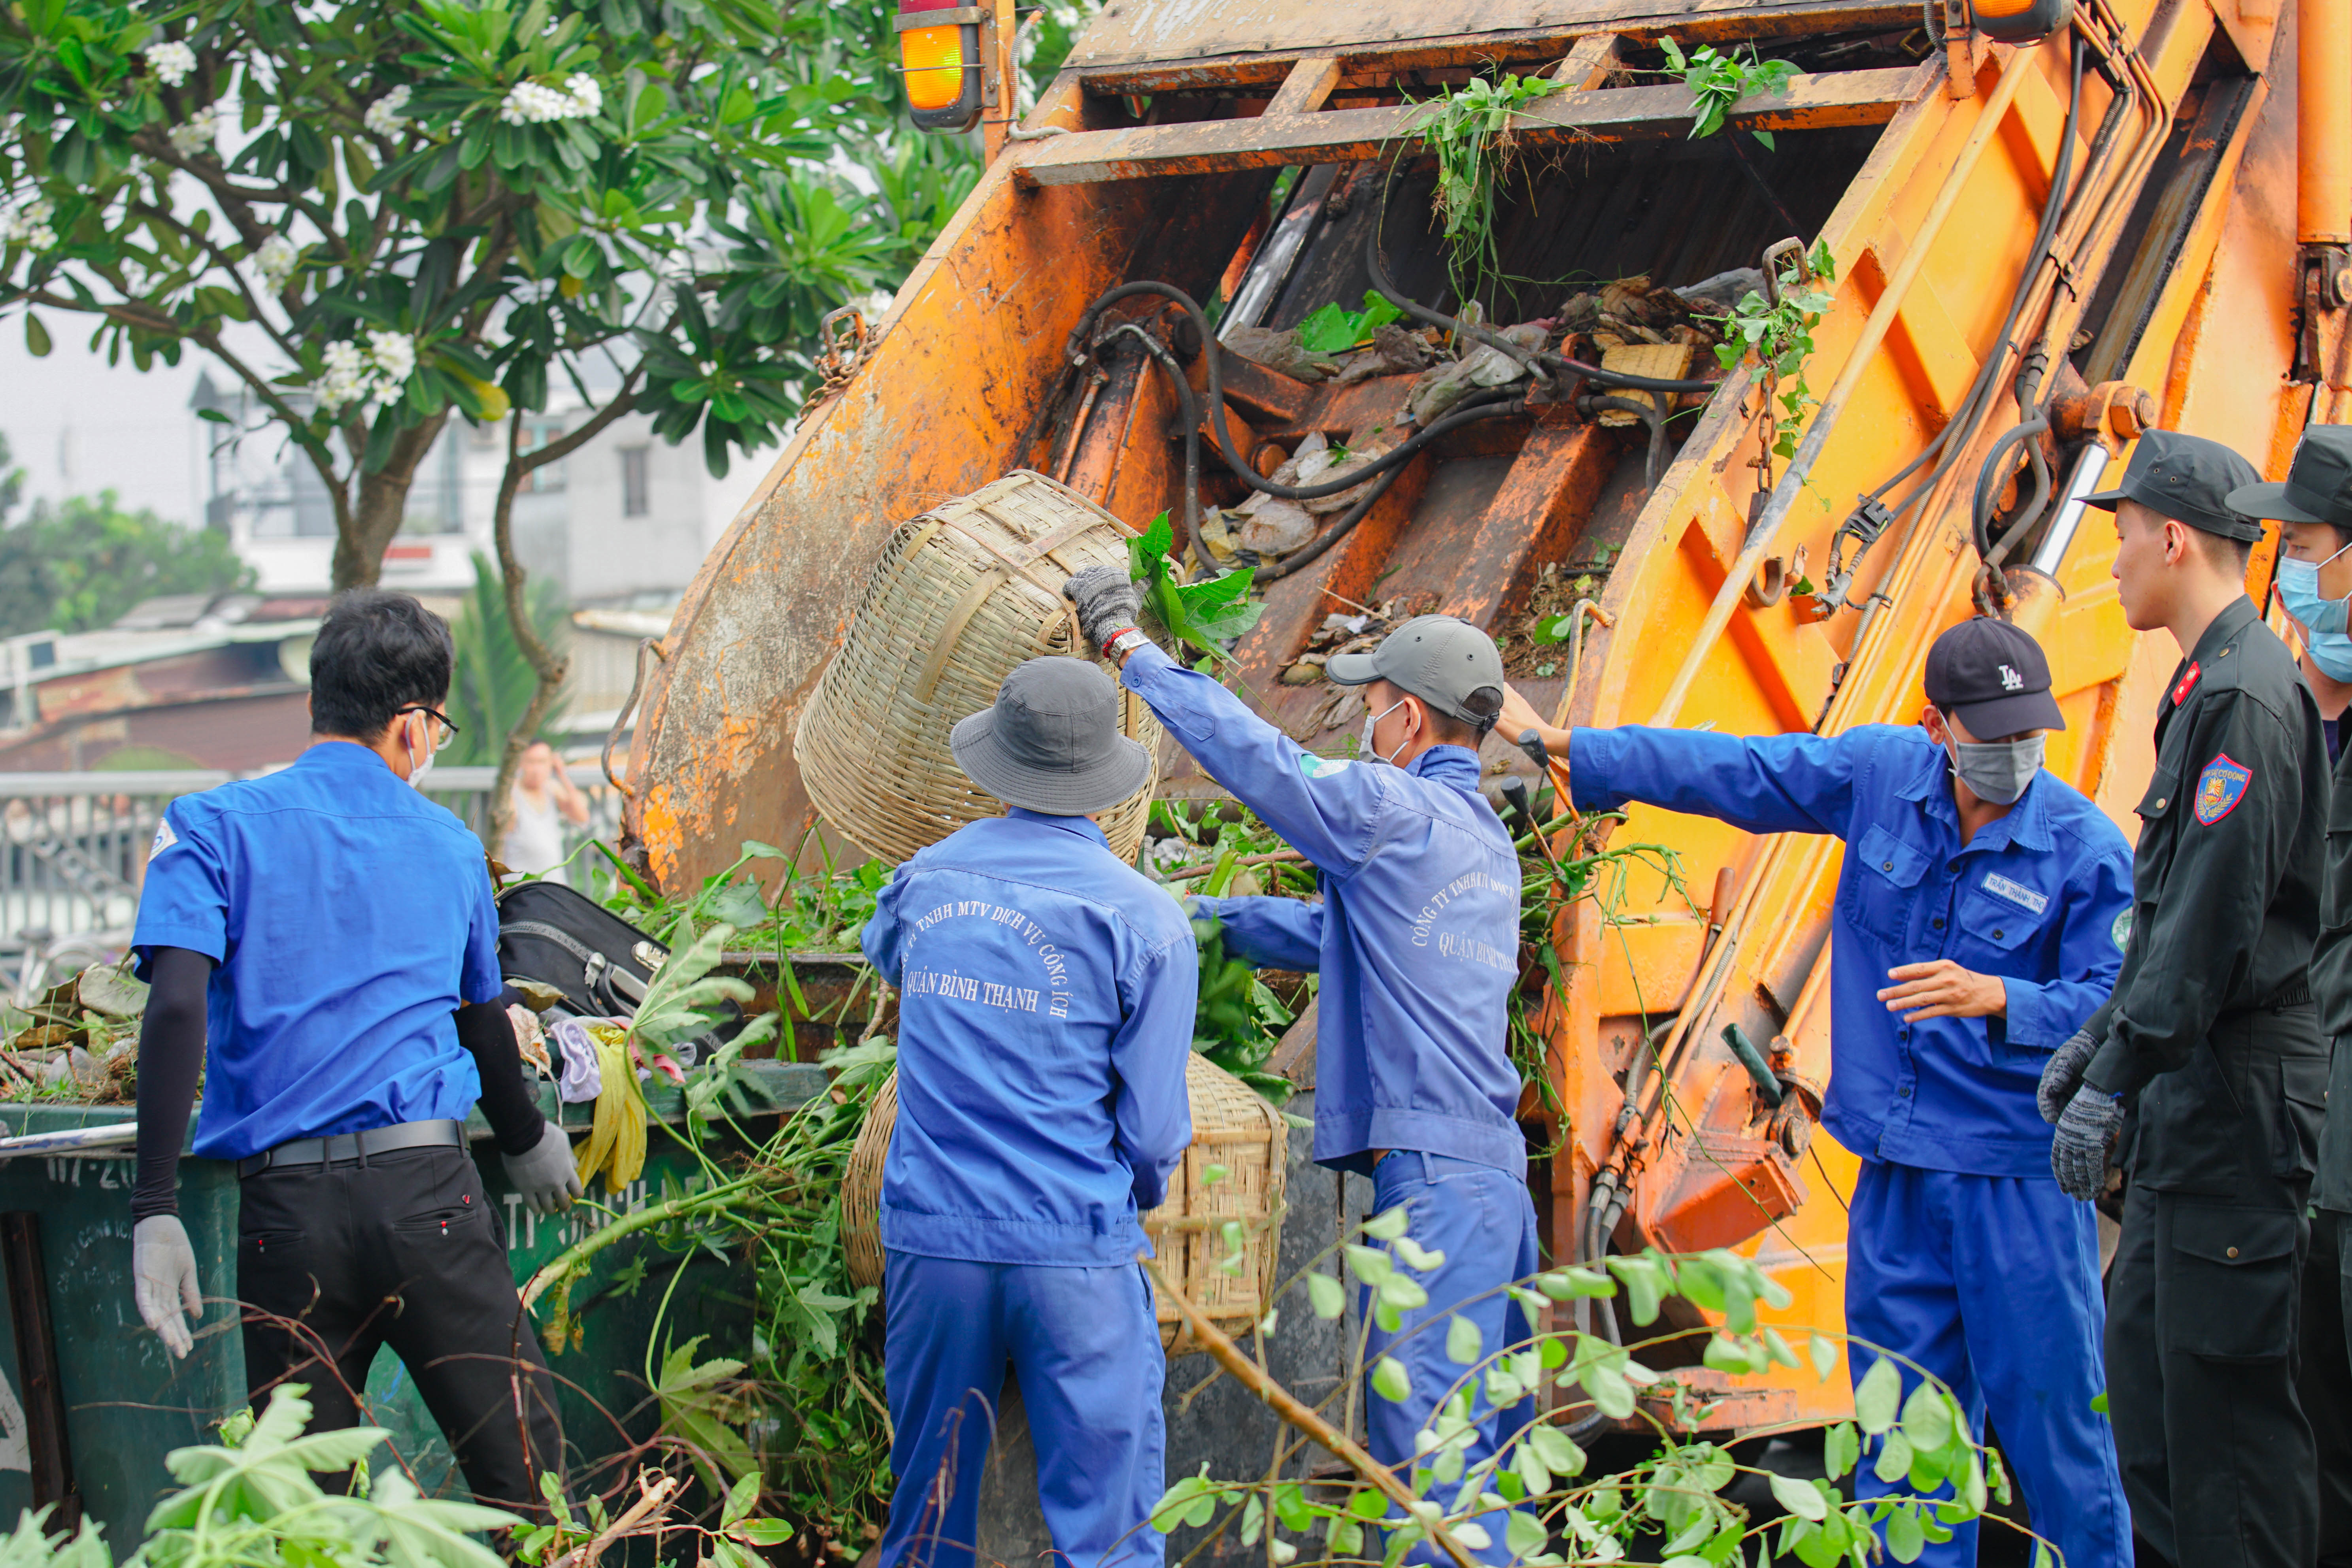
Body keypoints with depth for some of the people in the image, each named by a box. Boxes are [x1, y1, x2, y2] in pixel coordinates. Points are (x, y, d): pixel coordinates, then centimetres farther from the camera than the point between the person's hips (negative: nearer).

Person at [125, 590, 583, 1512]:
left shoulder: (213, 828, 4)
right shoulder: (449, 844, 13)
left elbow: (178, 1007, -10)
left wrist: (154, 1210, -12)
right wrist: (525, 1142, 45)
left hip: (287, 1204, -1)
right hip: (431, 1191, 1)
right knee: (521, 1475, 4)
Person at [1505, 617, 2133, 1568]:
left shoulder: (2085, 848, -10)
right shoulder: (1880, 774, 3)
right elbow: (1728, 771, 12)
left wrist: (1996, 999, -30)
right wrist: (1563, 747, 15)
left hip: (2020, 1176, -5)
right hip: (1897, 1172, 5)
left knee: (2053, 1427, -4)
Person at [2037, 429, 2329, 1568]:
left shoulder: (2249, 696, -16)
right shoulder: (2207, 688, 16)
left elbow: (2216, 918, -21)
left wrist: (2117, 1082, -20)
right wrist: (2101, 1039, 22)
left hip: (2236, 1090, -11)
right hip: (2189, 1091, 11)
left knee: (2223, 1373, -8)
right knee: (2143, 1347, 15)